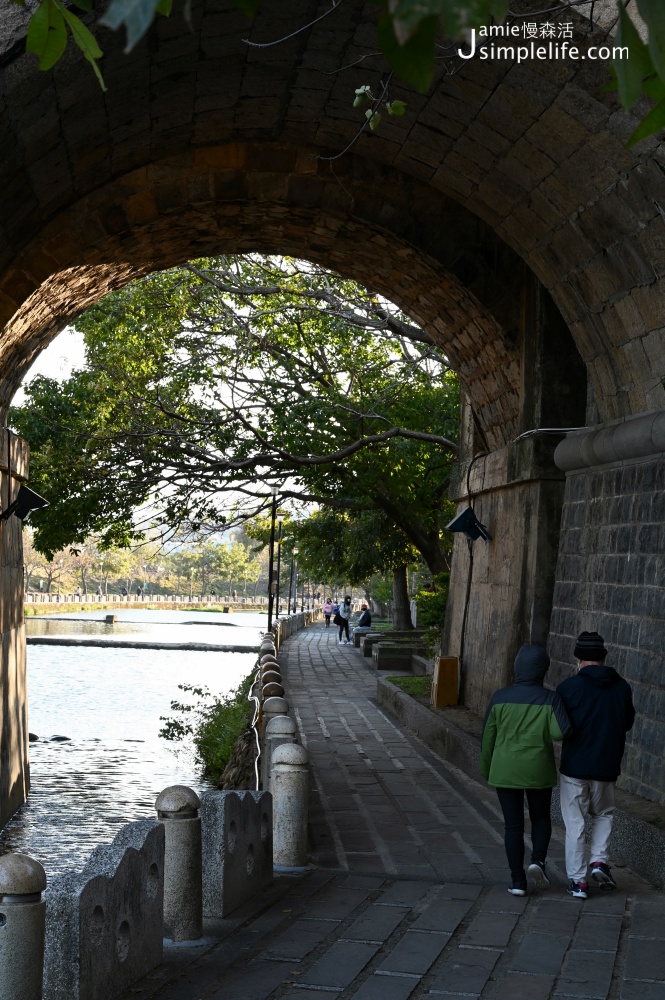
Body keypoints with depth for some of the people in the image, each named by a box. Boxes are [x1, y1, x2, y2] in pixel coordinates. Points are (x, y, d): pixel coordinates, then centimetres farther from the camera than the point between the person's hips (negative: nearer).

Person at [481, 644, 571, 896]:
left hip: (505, 771, 1)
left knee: (513, 825, 8)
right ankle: (538, 859, 0)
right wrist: (544, 730, 3)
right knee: (541, 817, 21)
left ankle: (517, 881, 8)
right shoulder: (550, 699, -8)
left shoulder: (500, 697, -5)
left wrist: (486, 769, 12)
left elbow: (488, 737, 0)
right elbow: (561, 731, -19)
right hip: (538, 771, 0)